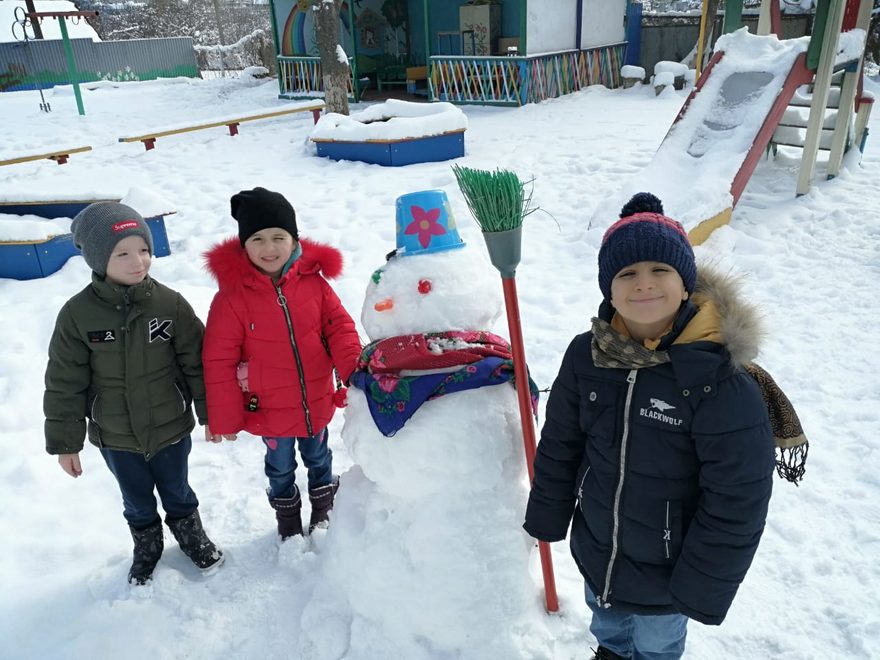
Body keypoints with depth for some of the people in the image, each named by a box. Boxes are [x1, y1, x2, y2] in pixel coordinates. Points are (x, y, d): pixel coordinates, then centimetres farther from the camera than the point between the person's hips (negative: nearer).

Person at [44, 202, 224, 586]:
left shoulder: (170, 304, -16)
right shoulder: (77, 314, -16)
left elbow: (197, 363, -7)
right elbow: (64, 384, -8)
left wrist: (210, 415, -2)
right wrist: (65, 442, -3)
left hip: (170, 428, 0)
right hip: (116, 438, 1)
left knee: (177, 492, 23)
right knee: (137, 501, 23)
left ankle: (190, 533, 50)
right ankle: (146, 545, 50)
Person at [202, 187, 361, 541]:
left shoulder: (313, 281, -12)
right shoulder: (232, 295, -20)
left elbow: (339, 327, -6)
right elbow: (219, 362, -15)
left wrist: (354, 369, -24)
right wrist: (226, 419, -10)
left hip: (316, 402, 2)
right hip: (269, 411, -2)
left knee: (318, 457, 26)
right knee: (281, 467, 22)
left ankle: (324, 506, 52)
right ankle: (287, 517, 48)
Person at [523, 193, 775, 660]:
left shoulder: (722, 382, -29)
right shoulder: (586, 355, -15)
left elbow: (737, 502, -21)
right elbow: (559, 445, -2)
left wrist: (703, 587, -15)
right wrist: (547, 517, 6)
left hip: (666, 569, -4)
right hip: (595, 548, 4)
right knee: (606, 618, 33)